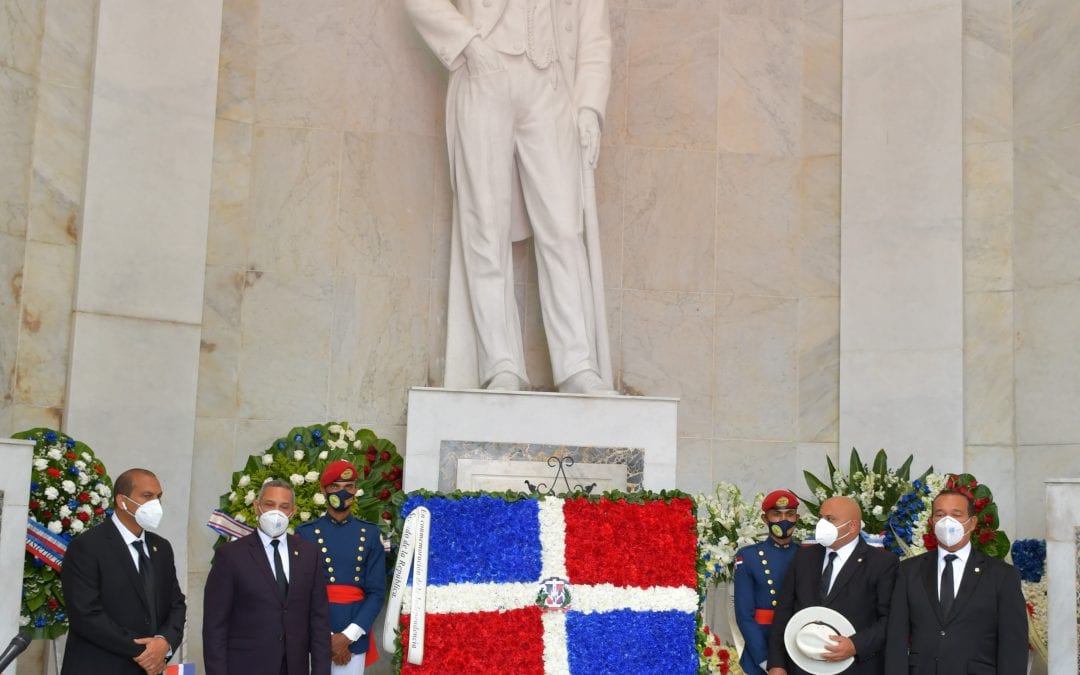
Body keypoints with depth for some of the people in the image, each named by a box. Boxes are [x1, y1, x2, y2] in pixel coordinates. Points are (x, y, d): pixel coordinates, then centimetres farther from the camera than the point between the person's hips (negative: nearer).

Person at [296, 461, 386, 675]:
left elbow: (377, 592, 1)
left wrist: (348, 636, -10)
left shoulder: (370, 534, 6)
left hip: (354, 639, 1)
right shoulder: (305, 534, 0)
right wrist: (326, 637, -11)